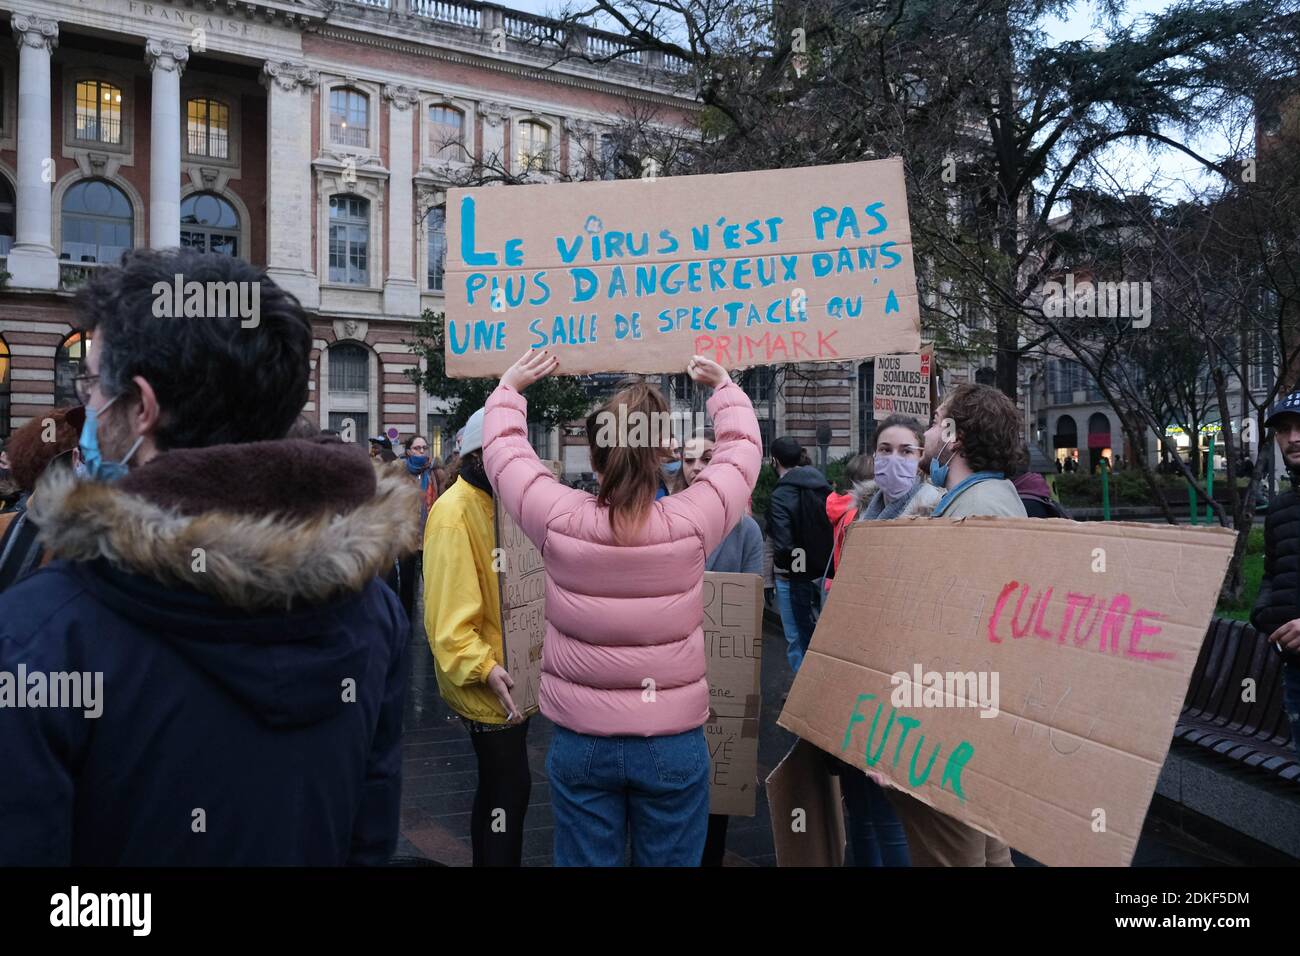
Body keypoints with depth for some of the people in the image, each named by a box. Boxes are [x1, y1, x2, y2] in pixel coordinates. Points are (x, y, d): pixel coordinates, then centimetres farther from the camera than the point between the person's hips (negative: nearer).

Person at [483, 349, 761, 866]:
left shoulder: (559, 518, -15)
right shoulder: (691, 521, -16)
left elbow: (503, 448, 4)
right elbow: (740, 449, 4)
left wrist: (510, 388, 21)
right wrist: (724, 388, 20)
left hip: (580, 740, 1)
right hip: (674, 742, 0)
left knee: (585, 861, 16)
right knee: (670, 861, 15)